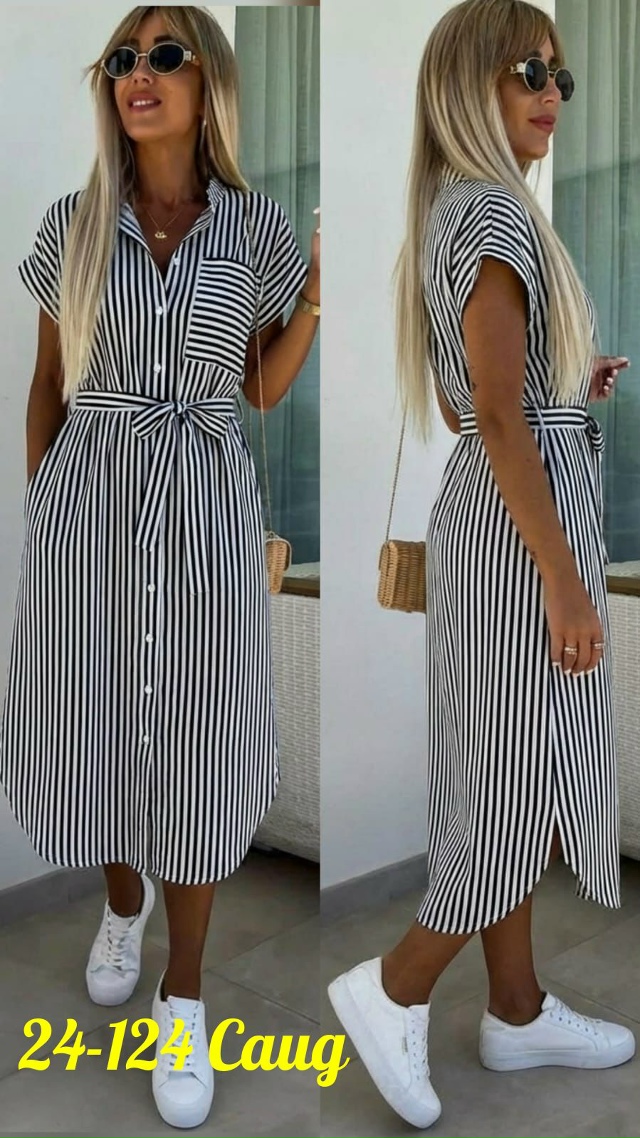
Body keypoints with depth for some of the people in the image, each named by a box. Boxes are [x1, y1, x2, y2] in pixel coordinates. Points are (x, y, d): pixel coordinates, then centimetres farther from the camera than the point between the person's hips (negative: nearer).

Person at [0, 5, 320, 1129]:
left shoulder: (258, 228, 3)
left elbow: (264, 389, 8)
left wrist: (321, 291, -5)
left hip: (205, 503, -1)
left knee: (197, 737, 4)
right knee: (94, 717, 12)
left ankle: (183, 991, 22)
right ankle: (122, 899, 43)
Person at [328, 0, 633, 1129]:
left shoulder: (454, 210, 16)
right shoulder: (493, 208, -14)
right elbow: (500, 417, -21)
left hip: (488, 511, 10)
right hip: (524, 524, -10)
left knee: (511, 778, 14)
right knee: (530, 778, 2)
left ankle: (518, 1013, 29)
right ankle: (391, 988, 17)